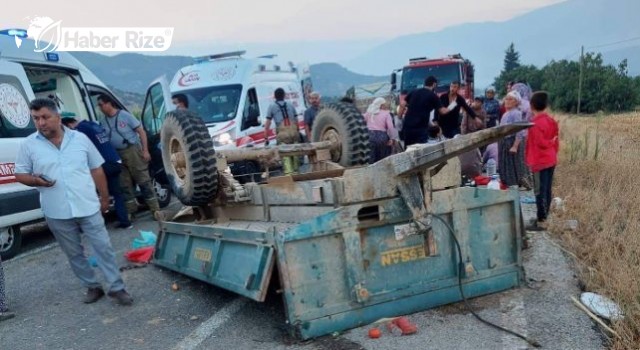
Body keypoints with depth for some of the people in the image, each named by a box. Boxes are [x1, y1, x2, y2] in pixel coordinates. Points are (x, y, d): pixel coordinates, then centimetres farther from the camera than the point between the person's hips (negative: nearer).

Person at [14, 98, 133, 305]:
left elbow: (96, 169, 7)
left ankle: (117, 288, 11)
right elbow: (20, 174, 5)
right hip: (57, 214, 1)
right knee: (74, 254, 12)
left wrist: (104, 197, 10)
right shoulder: (28, 145, 0)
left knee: (104, 248, 1)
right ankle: (92, 287, 28)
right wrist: (36, 180, -17)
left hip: (88, 208, -1)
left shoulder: (80, 138, 1)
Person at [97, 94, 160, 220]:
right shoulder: (103, 122, 10)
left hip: (133, 150, -5)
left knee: (143, 180, -4)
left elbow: (141, 132, -6)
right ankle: (131, 210, 17)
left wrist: (145, 150, -13)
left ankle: (155, 209, 0)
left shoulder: (125, 115, -6)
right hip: (117, 155, 5)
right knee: (124, 184, 7)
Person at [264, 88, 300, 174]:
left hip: (282, 132, -3)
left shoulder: (272, 107, 12)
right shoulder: (290, 106, 23)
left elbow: (267, 124, 8)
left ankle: (289, 173, -15)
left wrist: (266, 137, 10)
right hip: (293, 130, 3)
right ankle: (295, 172, 17)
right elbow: (296, 121, 24)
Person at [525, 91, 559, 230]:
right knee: (547, 190, 14)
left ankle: (541, 221, -3)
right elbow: (555, 141, 11)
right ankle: (545, 217, 22)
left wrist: (550, 141, -3)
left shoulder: (535, 123, -17)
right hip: (551, 160, 8)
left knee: (540, 191, -5)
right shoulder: (551, 121, 8)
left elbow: (540, 142, -20)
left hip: (539, 162, -8)